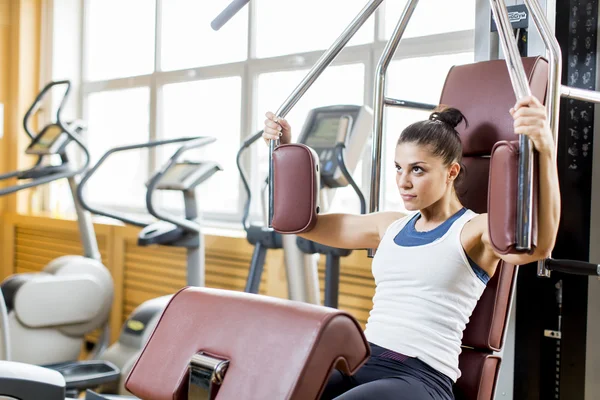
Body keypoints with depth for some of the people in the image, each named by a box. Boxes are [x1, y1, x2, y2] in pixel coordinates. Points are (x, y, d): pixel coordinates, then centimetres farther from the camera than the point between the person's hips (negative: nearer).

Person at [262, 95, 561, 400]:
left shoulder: (476, 229, -2)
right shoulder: (390, 225, 17)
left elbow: (538, 246, -25)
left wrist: (545, 150, -39)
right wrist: (283, 150, 18)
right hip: (362, 363, 6)